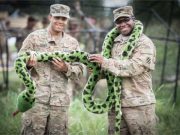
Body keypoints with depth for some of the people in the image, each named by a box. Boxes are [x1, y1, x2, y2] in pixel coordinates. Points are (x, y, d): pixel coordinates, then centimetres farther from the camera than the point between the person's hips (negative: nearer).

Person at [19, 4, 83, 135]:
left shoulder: (72, 43, 11)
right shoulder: (34, 37, 3)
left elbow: (79, 71, 10)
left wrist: (66, 69, -11)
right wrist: (28, 64, -18)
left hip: (60, 101, 3)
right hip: (36, 98, -3)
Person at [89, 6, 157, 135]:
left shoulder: (144, 43, -8)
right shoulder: (116, 43, 14)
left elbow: (134, 67, -21)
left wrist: (104, 62, -20)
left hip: (139, 104, -6)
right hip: (115, 103, 7)